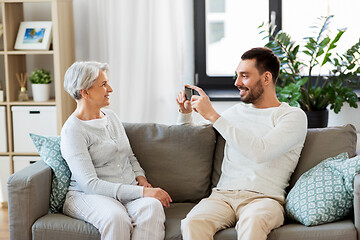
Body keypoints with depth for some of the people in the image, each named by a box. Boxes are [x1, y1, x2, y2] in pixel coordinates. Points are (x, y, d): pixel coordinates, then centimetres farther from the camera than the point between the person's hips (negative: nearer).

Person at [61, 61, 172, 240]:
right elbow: (89, 184, -18)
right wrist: (141, 192, -23)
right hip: (87, 195, -6)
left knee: (152, 206, -30)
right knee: (116, 218, -40)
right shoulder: (72, 131, -9)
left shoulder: (111, 116, 16)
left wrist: (141, 178, 4)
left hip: (128, 191, 6)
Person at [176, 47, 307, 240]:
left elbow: (259, 152, -15)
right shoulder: (235, 112, 22)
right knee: (192, 223, -30)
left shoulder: (294, 116, 5)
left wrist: (213, 116, -12)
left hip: (263, 197, -4)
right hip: (222, 195, 4)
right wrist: (185, 113, 15)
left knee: (252, 222, -40)